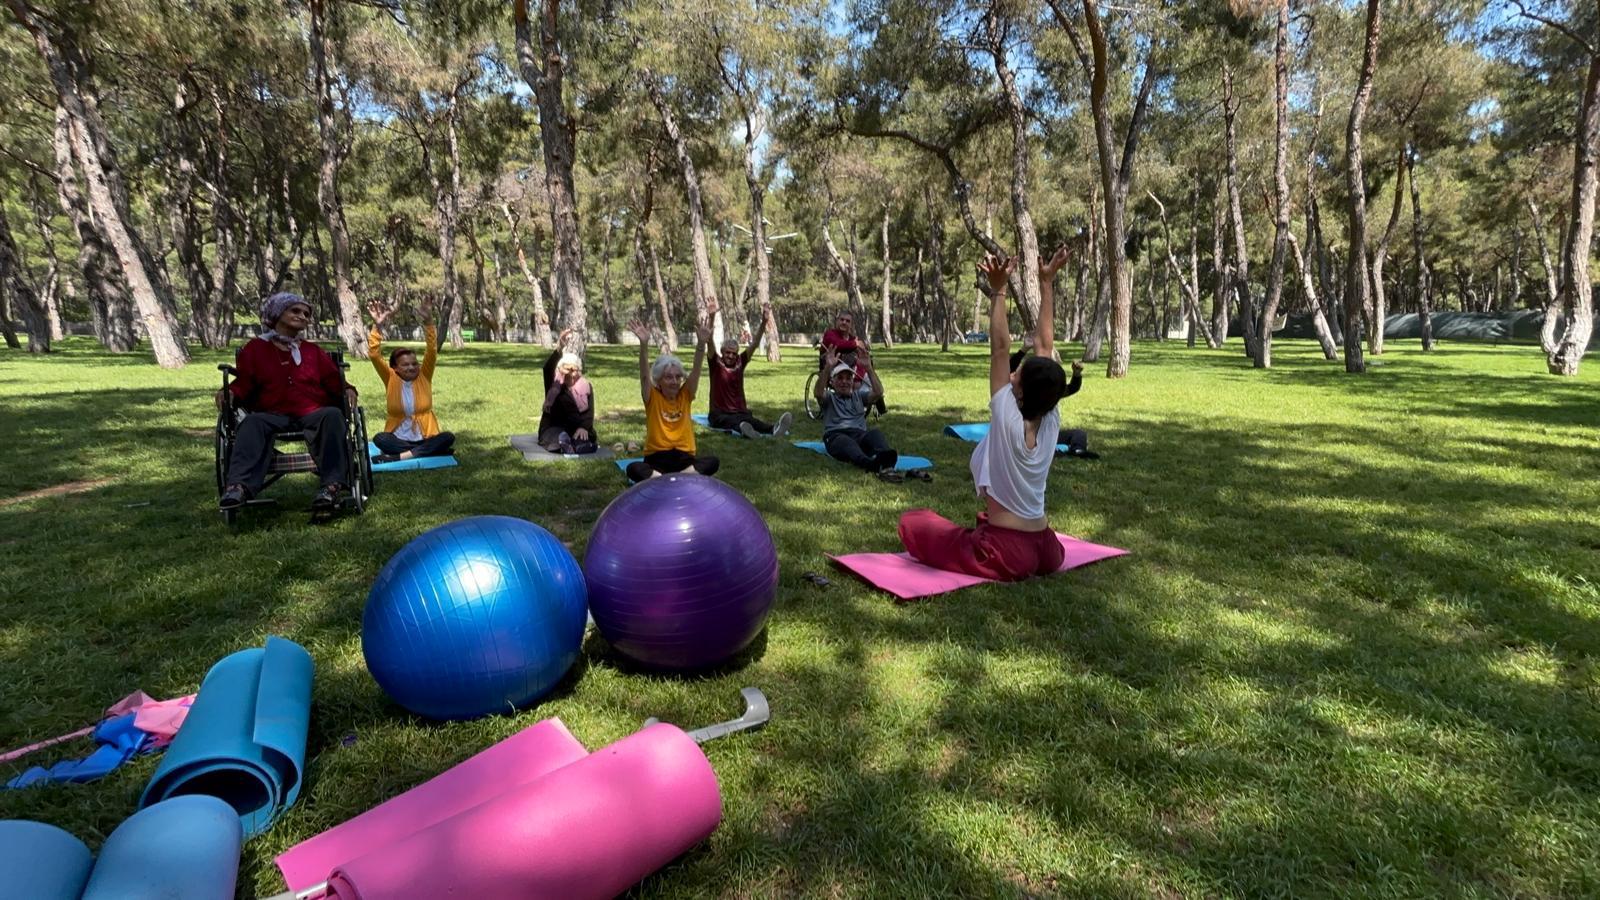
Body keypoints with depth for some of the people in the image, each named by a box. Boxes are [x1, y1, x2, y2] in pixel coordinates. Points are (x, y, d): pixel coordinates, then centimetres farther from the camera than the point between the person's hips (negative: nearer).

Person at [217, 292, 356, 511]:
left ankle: (332, 484, -44)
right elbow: (244, 383, 12)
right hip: (273, 415, 0)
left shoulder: (313, 351, 24)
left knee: (332, 415, -33)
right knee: (253, 422, -34)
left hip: (313, 413, 1)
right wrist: (229, 392, -10)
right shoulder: (255, 348, 18)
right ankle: (239, 486, -52)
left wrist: (347, 389, -5)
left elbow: (334, 380, 18)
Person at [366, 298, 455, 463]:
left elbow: (431, 352, -12)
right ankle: (428, 451, -27)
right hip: (398, 439, 0)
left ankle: (398, 456, -29)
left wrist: (428, 322, -26)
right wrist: (378, 326, -25)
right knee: (379, 439, -31)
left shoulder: (424, 377, 2)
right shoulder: (391, 379, 1)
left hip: (425, 438, 1)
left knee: (448, 437, -28)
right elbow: (374, 356, -12)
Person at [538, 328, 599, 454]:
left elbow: (589, 411, -1)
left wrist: (584, 427, -23)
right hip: (553, 429, -1)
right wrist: (559, 348, -38)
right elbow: (548, 368, -19)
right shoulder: (553, 384, 3)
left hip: (577, 429, 2)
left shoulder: (586, 386, 8)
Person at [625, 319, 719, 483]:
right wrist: (644, 344, -34)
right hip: (656, 459, -2)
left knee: (712, 462, -28)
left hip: (685, 458, 2)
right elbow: (645, 375, -17)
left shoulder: (685, 395, 5)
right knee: (633, 469, -32)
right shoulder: (652, 397, 0)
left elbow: (696, 370, -9)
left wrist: (702, 343, -27)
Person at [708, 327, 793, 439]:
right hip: (719, 414, -2)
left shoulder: (740, 362, 10)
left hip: (740, 412, 2)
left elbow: (754, 344, -1)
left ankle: (773, 429, -65)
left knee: (750, 420, -33)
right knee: (731, 421, -38)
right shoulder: (716, 362, 2)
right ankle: (742, 428, -74)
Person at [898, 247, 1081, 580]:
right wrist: (1046, 283, 2)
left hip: (1008, 557, -8)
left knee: (913, 523, 7)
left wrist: (998, 291, -21)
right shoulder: (1050, 422, -4)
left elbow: (1000, 350, -18)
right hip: (1044, 551, 8)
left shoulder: (1008, 423, -20)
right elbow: (1045, 344, -1)